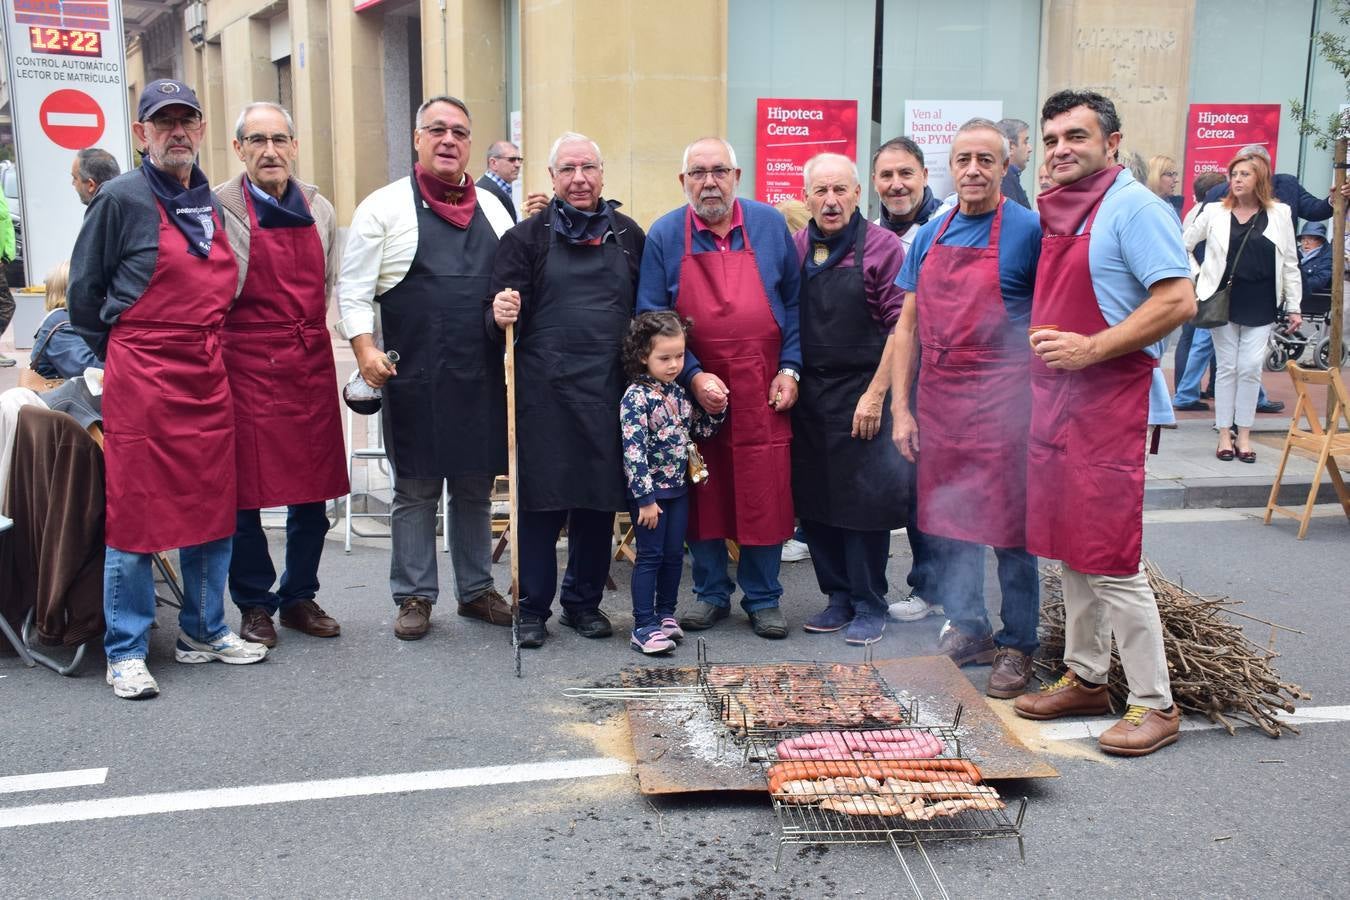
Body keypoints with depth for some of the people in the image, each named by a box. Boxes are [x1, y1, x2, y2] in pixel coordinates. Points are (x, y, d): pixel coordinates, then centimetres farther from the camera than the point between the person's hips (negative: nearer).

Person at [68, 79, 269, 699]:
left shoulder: (212, 201, 12)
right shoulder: (121, 198, -5)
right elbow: (84, 293, 1)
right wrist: (121, 358, 7)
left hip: (208, 378, 6)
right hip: (140, 381, -6)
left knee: (212, 508, 10)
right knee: (136, 514, -1)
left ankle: (203, 632, 24)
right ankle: (126, 653, 9)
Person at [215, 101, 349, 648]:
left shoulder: (320, 209, 10)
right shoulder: (219, 208, -4)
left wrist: (314, 333, 10)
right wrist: (222, 347, -5)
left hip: (311, 362, 4)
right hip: (247, 366, -4)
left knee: (313, 490, 9)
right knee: (245, 491, 2)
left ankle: (300, 598, 24)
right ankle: (255, 606, 17)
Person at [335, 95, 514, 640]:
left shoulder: (492, 208, 13)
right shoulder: (384, 207, -1)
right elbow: (353, 291, -3)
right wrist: (366, 349, -14)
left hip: (481, 376, 4)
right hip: (414, 378, -4)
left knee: (476, 487, 13)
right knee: (416, 490, 5)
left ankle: (476, 589, 26)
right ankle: (414, 597, 17)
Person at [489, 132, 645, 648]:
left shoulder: (629, 235, 9)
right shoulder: (527, 236, 2)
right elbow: (504, 315, -1)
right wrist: (501, 316, -24)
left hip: (609, 390, 3)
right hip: (545, 391, -2)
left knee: (600, 500, 9)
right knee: (541, 500, 2)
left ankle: (584, 602, 25)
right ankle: (532, 607, 16)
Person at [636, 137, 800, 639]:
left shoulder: (770, 225, 3)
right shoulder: (665, 235, 0)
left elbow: (793, 300, 7)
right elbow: (650, 317, -2)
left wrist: (789, 368, -3)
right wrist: (692, 376, -11)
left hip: (763, 391, 0)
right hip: (695, 392, 0)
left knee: (765, 494, 1)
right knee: (702, 496, 8)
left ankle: (763, 599, 16)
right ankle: (711, 593, 24)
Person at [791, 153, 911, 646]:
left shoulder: (881, 246, -7)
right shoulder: (795, 249, 8)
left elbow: (901, 325, -10)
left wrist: (876, 395, -14)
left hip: (862, 397, -5)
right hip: (807, 396, 5)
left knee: (865, 502, 0)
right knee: (814, 501, 9)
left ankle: (869, 605, 13)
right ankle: (838, 597, 23)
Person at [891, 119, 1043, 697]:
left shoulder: (1028, 231, -6)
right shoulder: (931, 236, 9)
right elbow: (908, 325, 11)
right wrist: (901, 408, 6)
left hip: (1003, 406, -5)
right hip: (939, 405, 5)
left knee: (1009, 529, 2)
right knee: (949, 521, 12)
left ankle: (1016, 646, 16)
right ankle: (967, 629, 28)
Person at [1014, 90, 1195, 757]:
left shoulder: (1133, 207, -11)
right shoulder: (1054, 212, 14)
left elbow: (1178, 301, -18)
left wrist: (1089, 349, -20)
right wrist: (1041, 344, 9)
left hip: (1109, 403, -8)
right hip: (1054, 399, 8)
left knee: (1111, 560, -6)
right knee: (1070, 550, 14)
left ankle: (1155, 704, 6)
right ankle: (1084, 678, 27)